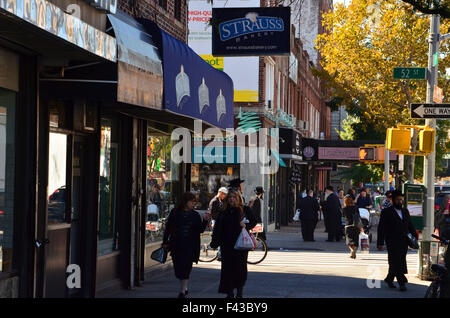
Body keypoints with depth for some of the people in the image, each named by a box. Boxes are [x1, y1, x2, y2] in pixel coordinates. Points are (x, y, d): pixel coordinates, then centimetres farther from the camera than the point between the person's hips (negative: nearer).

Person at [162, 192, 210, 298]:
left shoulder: (195, 215, 3)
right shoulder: (175, 213, 2)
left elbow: (200, 230, -1)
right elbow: (168, 228, 7)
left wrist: (205, 221, -17)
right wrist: (165, 242, 5)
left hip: (190, 246, -1)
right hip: (176, 245, 1)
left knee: (186, 268, -5)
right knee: (178, 268, 5)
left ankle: (183, 291, 3)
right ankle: (184, 288, 24)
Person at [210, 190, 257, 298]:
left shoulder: (245, 210, 4)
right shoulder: (223, 213, 12)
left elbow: (253, 222, 5)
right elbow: (217, 228, 10)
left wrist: (246, 226, -15)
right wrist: (215, 242, 1)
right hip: (227, 244, 3)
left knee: (240, 267, -2)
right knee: (228, 267, 1)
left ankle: (239, 292, 9)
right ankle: (230, 292, 8)